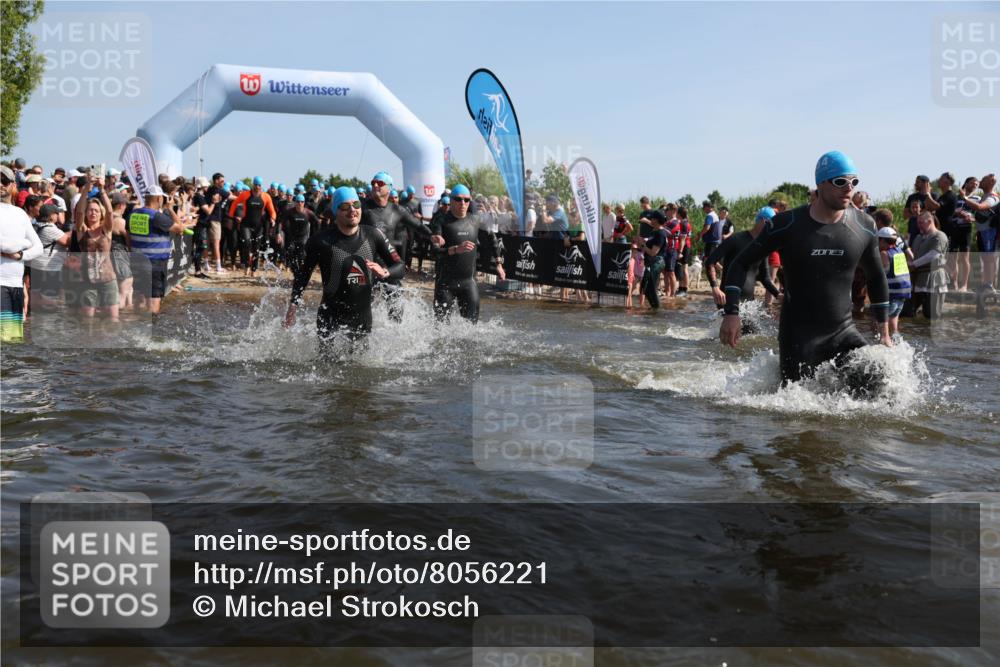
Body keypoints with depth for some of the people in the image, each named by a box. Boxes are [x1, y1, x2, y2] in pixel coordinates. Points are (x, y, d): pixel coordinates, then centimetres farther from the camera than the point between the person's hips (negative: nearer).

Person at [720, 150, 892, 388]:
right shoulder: (787, 225, -10)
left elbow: (876, 277, 15)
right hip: (799, 337, -3)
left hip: (844, 332, 3)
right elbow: (741, 263, -2)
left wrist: (884, 331, 15)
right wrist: (732, 313, -15)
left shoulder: (864, 226, 0)